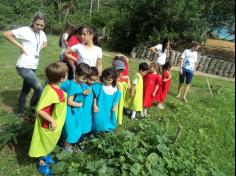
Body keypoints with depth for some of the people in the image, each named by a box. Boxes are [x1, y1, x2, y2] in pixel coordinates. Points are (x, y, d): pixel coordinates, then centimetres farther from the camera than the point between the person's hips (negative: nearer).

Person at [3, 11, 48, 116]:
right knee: (39, 89, -12)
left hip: (33, 67, 8)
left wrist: (40, 48, 9)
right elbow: (6, 34, -16)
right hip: (24, 67, -8)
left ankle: (20, 112, 34)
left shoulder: (42, 34, 8)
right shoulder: (25, 30, -13)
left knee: (26, 89, 18)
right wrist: (21, 46, -18)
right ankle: (33, 110, 11)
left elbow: (45, 43, 29)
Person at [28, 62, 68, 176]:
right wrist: (52, 120, -26)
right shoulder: (50, 92, -36)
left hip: (56, 123, 8)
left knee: (50, 143, 30)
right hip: (48, 125, -8)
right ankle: (42, 164, 40)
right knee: (45, 144, 17)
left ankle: (47, 156, 55)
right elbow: (39, 110, -32)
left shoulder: (55, 87, -9)